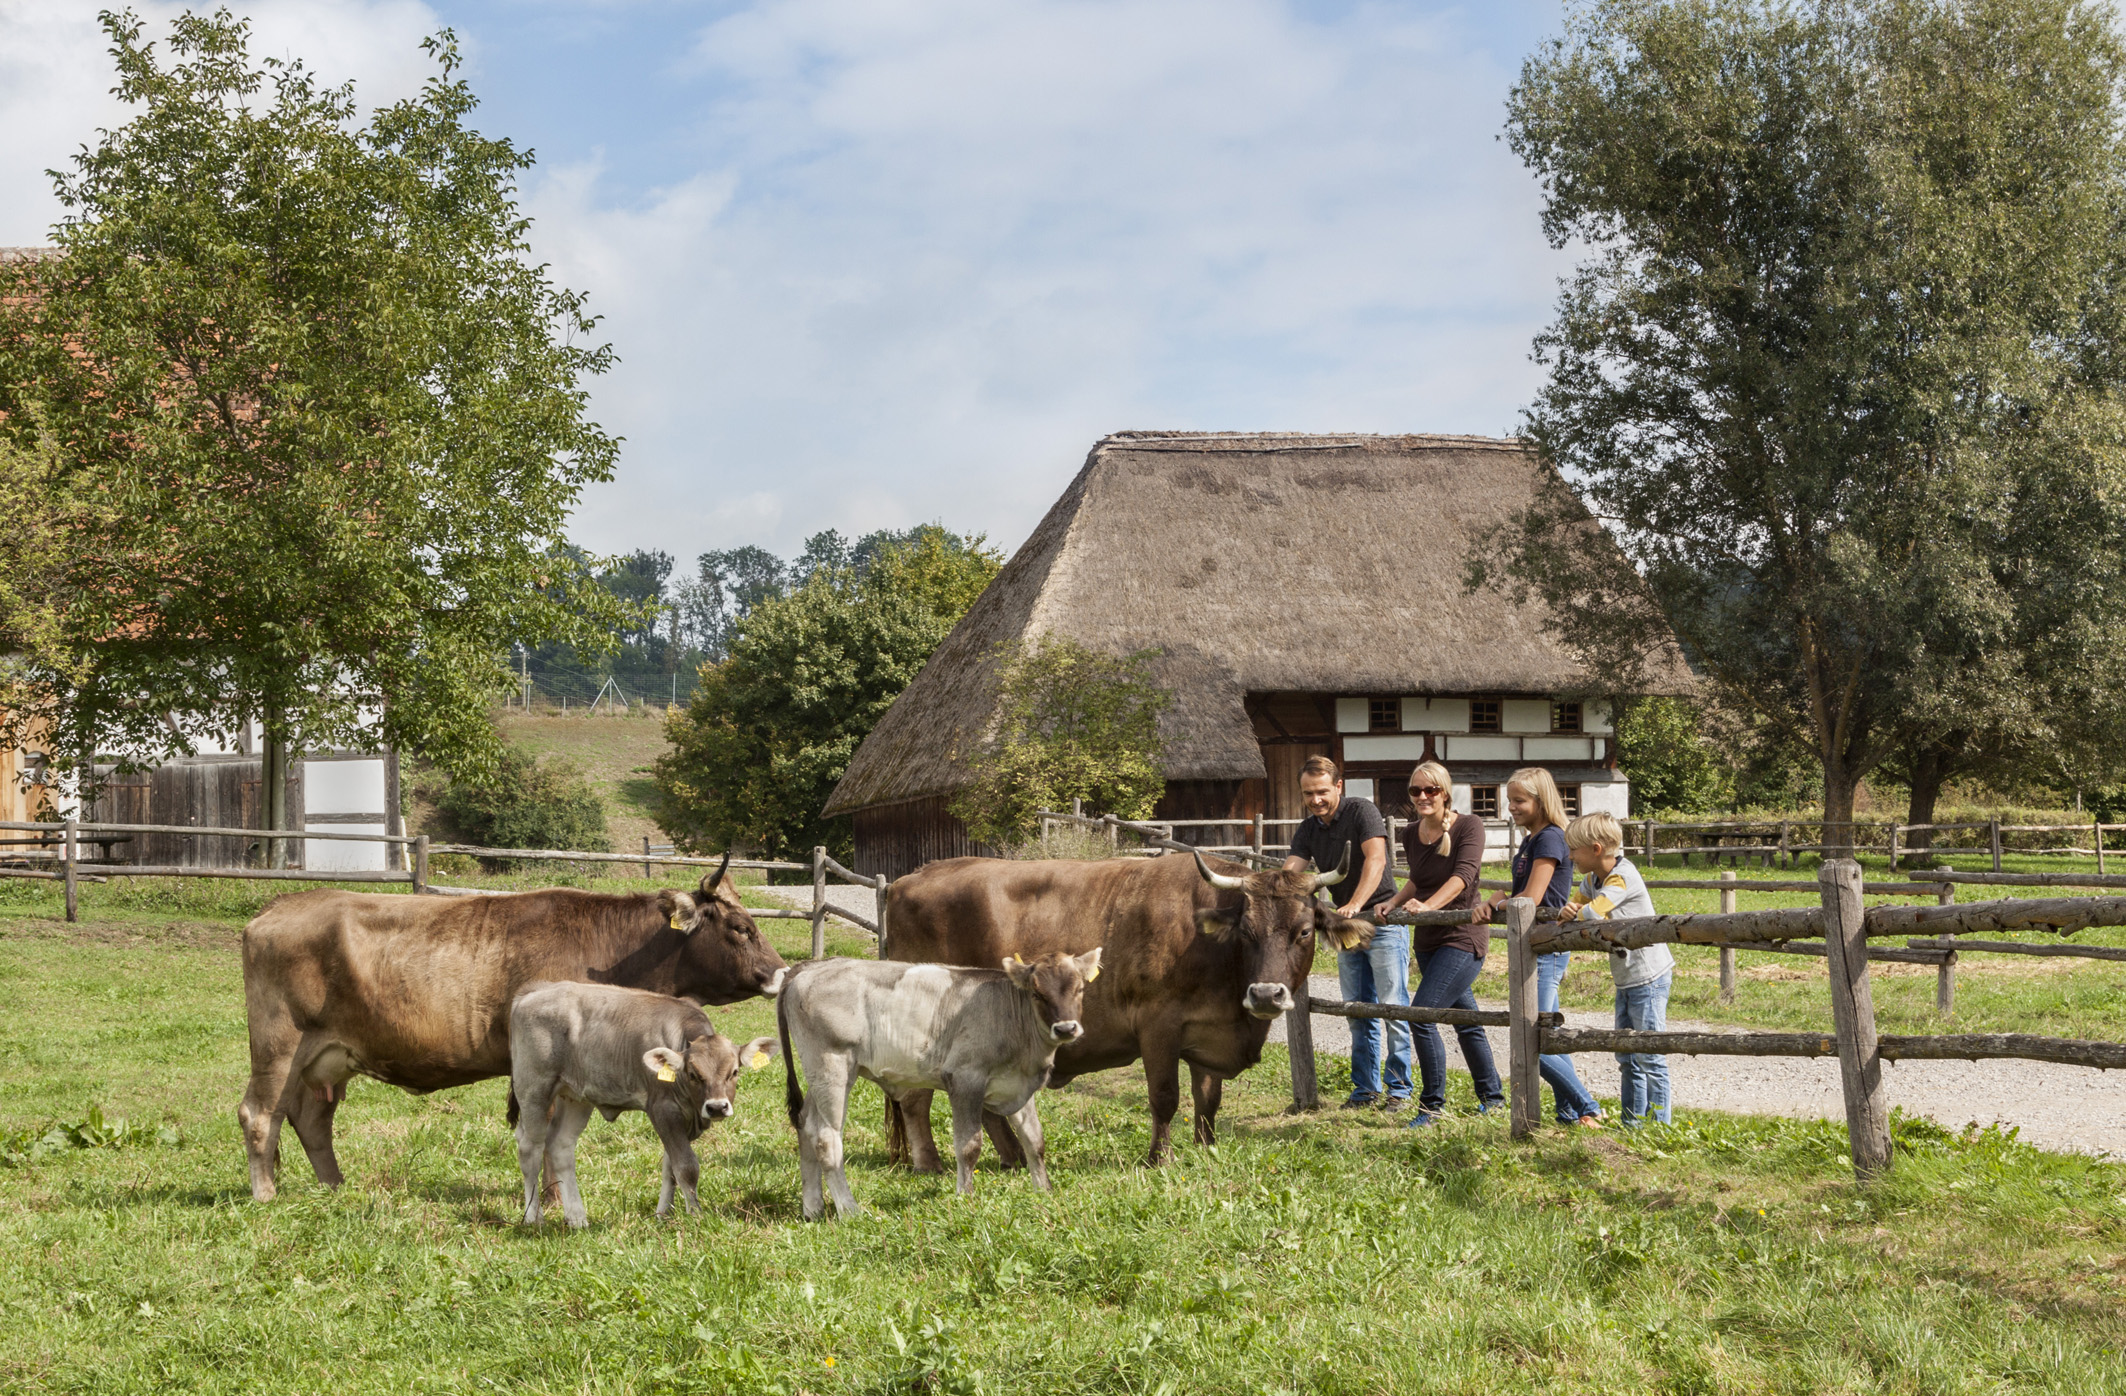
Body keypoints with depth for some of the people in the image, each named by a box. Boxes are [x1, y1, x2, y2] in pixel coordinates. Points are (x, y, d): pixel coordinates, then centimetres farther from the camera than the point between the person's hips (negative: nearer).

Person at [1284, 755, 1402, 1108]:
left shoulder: (1361, 811, -11)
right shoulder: (1308, 830, 7)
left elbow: (1376, 859, -24)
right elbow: (1290, 871, -4)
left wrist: (1355, 905, -36)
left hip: (1382, 919, -7)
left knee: (1393, 1008, -6)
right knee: (1358, 1012, 10)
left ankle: (1399, 1089, 1)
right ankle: (1365, 1089, 17)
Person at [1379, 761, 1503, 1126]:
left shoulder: (1468, 826, -12)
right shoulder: (1411, 835, 6)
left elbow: (1463, 875, -26)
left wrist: (1427, 905, -39)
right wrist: (1393, 903, 5)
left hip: (1463, 936, -7)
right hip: (1427, 939, 7)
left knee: (1422, 1014, -16)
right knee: (1464, 1020, 16)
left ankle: (1433, 1105, -6)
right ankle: (1492, 1096, 30)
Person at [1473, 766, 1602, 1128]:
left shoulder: (1550, 839, -15)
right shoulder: (1529, 841, 15)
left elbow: (1531, 899, -19)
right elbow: (1518, 894, 15)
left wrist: (1496, 905, -2)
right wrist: (1491, 904, -5)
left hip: (1546, 951, -10)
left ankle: (1588, 1108, -5)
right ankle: (1569, 1113, 17)